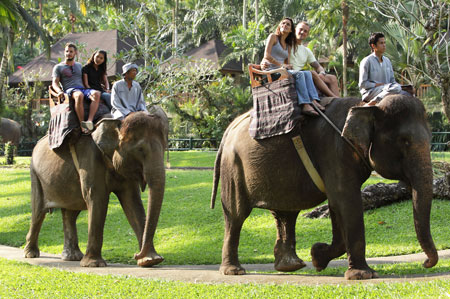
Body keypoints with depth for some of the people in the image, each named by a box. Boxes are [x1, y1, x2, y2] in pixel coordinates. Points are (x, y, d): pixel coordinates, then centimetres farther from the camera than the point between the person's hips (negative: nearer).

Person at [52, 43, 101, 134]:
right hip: (69, 90, -4)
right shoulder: (58, 67, 17)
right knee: (79, 95, -42)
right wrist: (59, 91, -14)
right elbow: (54, 83, 7)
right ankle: (82, 125, -45)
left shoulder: (79, 65, 30)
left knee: (96, 94, -32)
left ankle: (90, 121, -48)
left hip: (83, 88, 4)